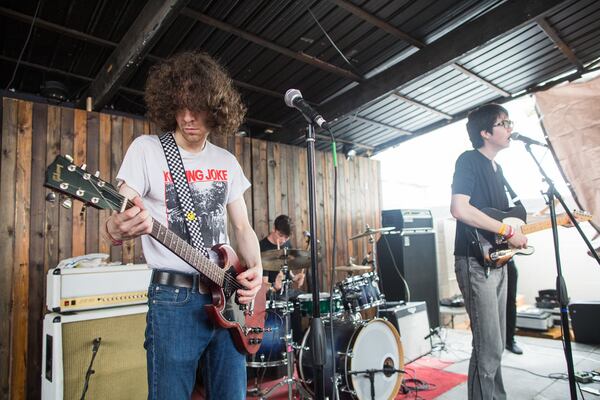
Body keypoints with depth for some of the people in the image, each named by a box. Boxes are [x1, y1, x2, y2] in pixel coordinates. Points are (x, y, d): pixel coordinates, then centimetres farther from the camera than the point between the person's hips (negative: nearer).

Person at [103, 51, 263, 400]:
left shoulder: (227, 162, 9)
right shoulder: (147, 149, -3)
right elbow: (116, 219, -8)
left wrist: (256, 268, -6)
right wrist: (118, 229, -33)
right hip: (173, 297, -4)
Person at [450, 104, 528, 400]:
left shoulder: (496, 168, 18)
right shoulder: (469, 160, -10)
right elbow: (459, 209, -24)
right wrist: (508, 231, -18)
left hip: (496, 261, 9)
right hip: (476, 263, -9)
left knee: (496, 345, 19)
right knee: (488, 349, -6)